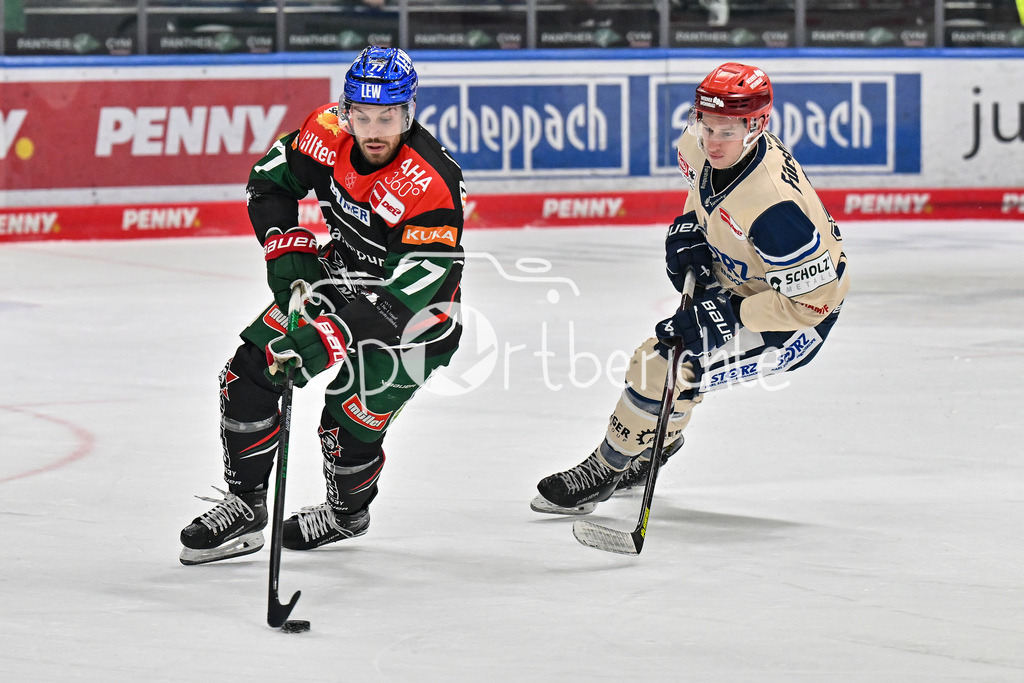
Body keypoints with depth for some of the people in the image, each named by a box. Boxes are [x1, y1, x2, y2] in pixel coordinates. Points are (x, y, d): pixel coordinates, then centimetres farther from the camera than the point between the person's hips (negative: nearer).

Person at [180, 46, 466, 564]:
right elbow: (269, 179, 3)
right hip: (338, 278, 6)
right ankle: (244, 507, 13)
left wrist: (331, 336, -43)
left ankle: (348, 512, 23)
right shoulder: (328, 133, -17)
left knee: (349, 424, -11)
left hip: (412, 314, -6)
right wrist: (287, 250, -9)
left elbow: (401, 298, -36)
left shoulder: (432, 188, -34)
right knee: (248, 375, -3)